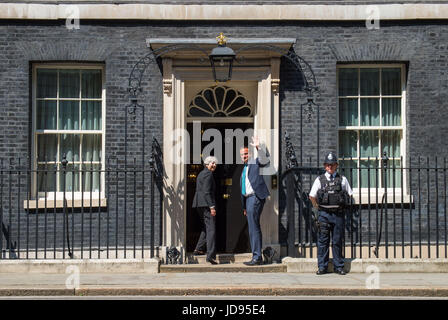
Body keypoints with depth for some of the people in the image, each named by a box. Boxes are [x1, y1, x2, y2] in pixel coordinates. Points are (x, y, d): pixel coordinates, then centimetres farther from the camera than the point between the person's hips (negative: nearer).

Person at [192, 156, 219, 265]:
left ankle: (198, 249, 30)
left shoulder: (201, 173, 21)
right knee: (211, 229, -12)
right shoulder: (208, 174, -9)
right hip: (206, 203, -10)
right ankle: (210, 255, -19)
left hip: (199, 204, 10)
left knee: (205, 227, 24)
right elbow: (206, 191, -18)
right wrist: (212, 206, -21)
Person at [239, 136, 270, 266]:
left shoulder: (255, 162, -1)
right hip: (248, 198, 9)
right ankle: (257, 257, 16)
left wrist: (258, 147, -31)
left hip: (255, 197, -9)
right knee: (253, 229, 11)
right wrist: (244, 206, 25)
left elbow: (266, 160, -25)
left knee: (254, 228, -11)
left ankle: (256, 257, -8)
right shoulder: (244, 169, 23)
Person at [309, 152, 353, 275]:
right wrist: (318, 208, 8)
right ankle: (322, 267, 8)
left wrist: (341, 205, 10)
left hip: (338, 214, 0)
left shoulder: (342, 179, 6)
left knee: (337, 241, 5)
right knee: (323, 241, 2)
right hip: (323, 214, 0)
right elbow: (312, 196, 11)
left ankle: (338, 266, 13)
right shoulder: (319, 180, 5)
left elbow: (349, 195, 15)